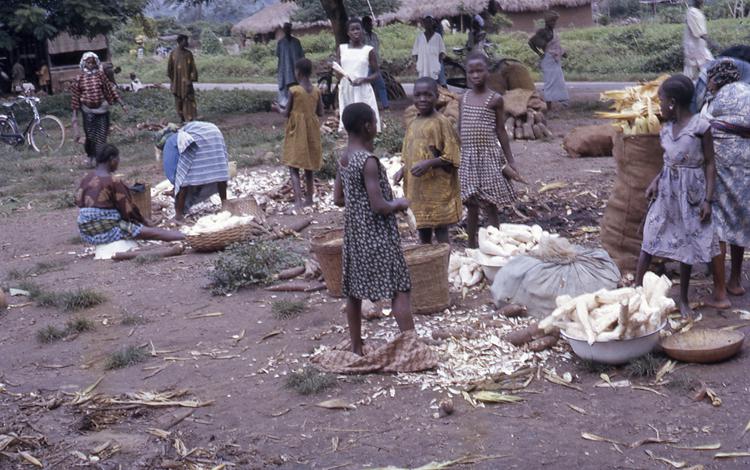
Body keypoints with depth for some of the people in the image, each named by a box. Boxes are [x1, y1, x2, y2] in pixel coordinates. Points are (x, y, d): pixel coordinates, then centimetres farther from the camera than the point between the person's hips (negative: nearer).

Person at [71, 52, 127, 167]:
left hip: (101, 109, 1)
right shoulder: (80, 78, -1)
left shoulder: (100, 75, 1)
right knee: (90, 135, -1)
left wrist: (122, 104, -1)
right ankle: (90, 156, 22)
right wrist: (74, 116, 2)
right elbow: (75, 97, 3)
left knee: (101, 136, -2)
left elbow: (111, 90, 3)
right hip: (88, 111, -1)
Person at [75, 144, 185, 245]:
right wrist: (144, 221, 9)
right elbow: (128, 210, -11)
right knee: (152, 231, 1)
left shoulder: (86, 179, 7)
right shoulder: (113, 181, -15)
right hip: (106, 231, -8)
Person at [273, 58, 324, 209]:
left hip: (296, 133, -4)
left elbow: (287, 113, -7)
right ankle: (309, 198, 24)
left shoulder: (293, 90, -13)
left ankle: (298, 201, -15)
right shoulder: (317, 91, -2)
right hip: (311, 133, 4)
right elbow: (320, 113, 4)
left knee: (294, 168, -3)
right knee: (309, 167, 17)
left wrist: (278, 108, 13)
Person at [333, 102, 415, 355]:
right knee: (399, 290, -2)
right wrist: (399, 204, -4)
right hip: (378, 236, -9)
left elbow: (338, 199, 12)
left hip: (354, 233, 9)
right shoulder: (369, 161, -20)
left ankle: (356, 348, 23)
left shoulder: (344, 158, 5)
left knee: (354, 291, 14)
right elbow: (379, 207, -22)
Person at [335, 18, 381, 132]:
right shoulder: (341, 49, 8)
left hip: (362, 90, -3)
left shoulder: (368, 50, 1)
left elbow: (377, 73, 3)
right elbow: (338, 71, 12)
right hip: (345, 90, 3)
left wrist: (363, 79, -14)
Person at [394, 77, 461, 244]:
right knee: (423, 231, 14)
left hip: (438, 188, -7)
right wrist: (403, 170, -1)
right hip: (417, 188, 7)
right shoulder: (413, 125, 9)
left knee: (440, 231, -1)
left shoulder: (441, 123, -12)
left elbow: (452, 157, -14)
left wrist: (428, 163, -26)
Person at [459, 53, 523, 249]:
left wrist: (510, 161, 0)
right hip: (467, 157, 4)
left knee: (490, 206, -1)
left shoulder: (495, 99, -4)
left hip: (489, 156, -4)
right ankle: (472, 247, 20)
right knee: (471, 206, 9)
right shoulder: (464, 98, 7)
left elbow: (501, 131, 0)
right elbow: (459, 129, 12)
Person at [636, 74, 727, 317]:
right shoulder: (667, 128, 4)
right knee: (650, 238, 3)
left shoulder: (700, 126, -13)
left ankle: (684, 299, 16)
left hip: (691, 192, -5)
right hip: (667, 190, 5)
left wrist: (708, 199, -13)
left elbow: (710, 164, -9)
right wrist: (655, 181, -1)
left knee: (686, 244, 4)